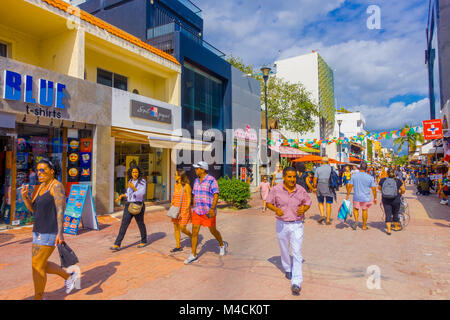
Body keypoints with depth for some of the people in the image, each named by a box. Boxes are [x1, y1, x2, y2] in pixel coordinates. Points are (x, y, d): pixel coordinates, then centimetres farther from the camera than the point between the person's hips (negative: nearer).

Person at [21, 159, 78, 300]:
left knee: (37, 266, -2)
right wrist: (24, 196, -4)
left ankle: (38, 298, 15)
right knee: (41, 264, 14)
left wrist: (60, 233, -28)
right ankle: (69, 277, 30)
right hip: (39, 232, 9)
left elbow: (61, 210, -22)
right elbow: (33, 209, 14)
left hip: (50, 232, -9)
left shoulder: (57, 186, -14)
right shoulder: (41, 187, 14)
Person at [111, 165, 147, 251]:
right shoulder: (130, 181, 10)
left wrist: (133, 188, -28)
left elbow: (141, 194, -18)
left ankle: (144, 241, 32)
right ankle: (117, 245, -5)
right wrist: (123, 196, 7)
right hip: (129, 205, 5)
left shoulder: (142, 181, -9)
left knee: (140, 224, 11)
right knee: (124, 224, -4)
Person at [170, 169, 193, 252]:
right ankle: (178, 247, 20)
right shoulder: (176, 184, 5)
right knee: (176, 228, 8)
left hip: (184, 210, -7)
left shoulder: (186, 186, -15)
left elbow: (189, 199, -14)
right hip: (176, 210, 7)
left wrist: (185, 211, -20)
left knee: (182, 229, -4)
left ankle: (192, 237, 24)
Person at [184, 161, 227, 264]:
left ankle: (222, 245, 38)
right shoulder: (197, 181, 8)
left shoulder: (211, 180, -14)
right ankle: (193, 256, 8)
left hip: (209, 211, -6)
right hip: (197, 211, 6)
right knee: (194, 232, 0)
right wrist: (194, 209, 17)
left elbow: (216, 196, -20)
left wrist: (212, 209, -30)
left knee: (213, 231, 9)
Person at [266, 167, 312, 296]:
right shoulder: (276, 189, -9)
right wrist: (276, 209, -21)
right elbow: (269, 203, -1)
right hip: (282, 224, 1)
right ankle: (287, 269, 45)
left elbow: (308, 203, 8)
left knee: (297, 253, -6)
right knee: (284, 250, 18)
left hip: (297, 225, -1)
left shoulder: (301, 190, -6)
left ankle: (296, 283, -2)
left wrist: (303, 209, -15)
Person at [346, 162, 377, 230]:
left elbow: (350, 186, -4)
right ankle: (364, 226, 20)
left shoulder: (354, 176, -4)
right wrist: (375, 198, 8)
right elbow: (374, 189, -3)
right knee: (364, 210, 12)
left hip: (356, 197, 0)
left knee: (355, 209, 18)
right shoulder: (370, 177, -5)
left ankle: (356, 220, -4)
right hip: (366, 198, 0)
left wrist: (348, 195, 4)